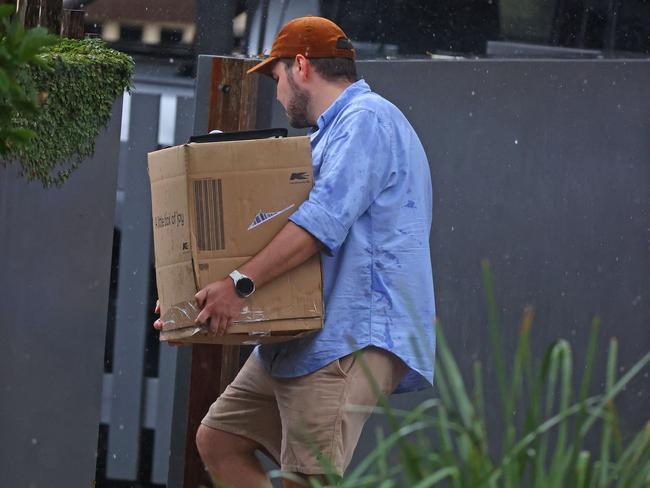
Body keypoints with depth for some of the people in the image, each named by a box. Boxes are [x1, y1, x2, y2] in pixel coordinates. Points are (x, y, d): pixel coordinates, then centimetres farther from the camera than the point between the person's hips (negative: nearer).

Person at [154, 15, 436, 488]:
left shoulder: (367, 121, -10)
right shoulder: (330, 134, 25)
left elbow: (323, 221, -24)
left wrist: (241, 283, -30)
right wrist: (197, 301, 22)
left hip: (352, 340, -11)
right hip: (301, 340, 11)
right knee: (217, 441, 11)